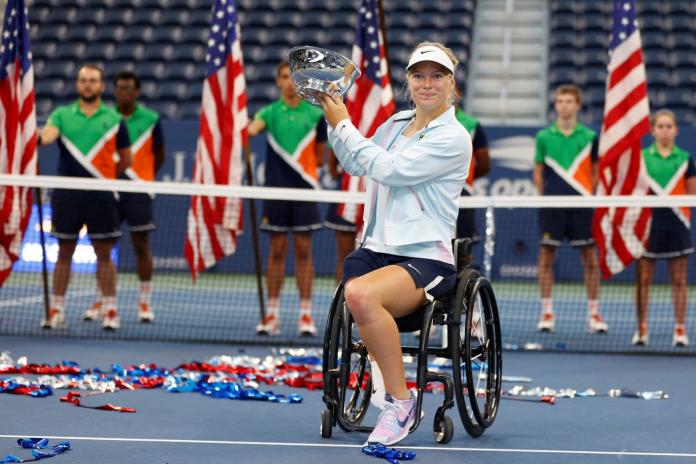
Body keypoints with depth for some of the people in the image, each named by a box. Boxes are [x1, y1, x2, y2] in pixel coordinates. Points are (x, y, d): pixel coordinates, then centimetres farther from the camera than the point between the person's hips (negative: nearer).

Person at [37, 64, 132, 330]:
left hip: (101, 196, 0)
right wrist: (38, 138, -37)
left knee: (104, 254, 2)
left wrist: (106, 178, 7)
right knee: (64, 253, 6)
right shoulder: (62, 115, 5)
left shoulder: (114, 119, 6)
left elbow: (125, 158, 14)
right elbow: (48, 135, -16)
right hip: (67, 195, 1)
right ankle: (56, 310, 13)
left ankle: (110, 311, 8)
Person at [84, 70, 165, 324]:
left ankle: (145, 303, 8)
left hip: (138, 190, -2)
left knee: (141, 246, 2)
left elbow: (159, 156, 10)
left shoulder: (151, 119, -1)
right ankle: (100, 301, 13)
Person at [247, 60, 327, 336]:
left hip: (304, 189, 0)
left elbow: (320, 157, 13)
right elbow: (255, 126, -20)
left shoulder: (315, 114, 5)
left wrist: (301, 166, 2)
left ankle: (306, 315, 5)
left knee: (303, 251, 1)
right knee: (276, 251, 4)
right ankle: (271, 315, 8)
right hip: (276, 189, 0)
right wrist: (248, 130, -40)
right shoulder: (270, 112, 4)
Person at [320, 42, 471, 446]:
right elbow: (356, 164, 30)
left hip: (426, 260, -7)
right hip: (376, 250, 7)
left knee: (362, 295, -35)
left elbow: (387, 168, -15)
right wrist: (335, 119, 15)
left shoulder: (454, 138, -8)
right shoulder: (396, 123, 15)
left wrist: (343, 125, -5)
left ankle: (400, 402, -20)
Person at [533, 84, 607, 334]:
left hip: (582, 204, 0)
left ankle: (594, 314, 9)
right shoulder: (544, 137, 6)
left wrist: (591, 196, 0)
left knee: (590, 258, 1)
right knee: (546, 256, 1)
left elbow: (595, 172, 10)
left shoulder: (589, 137, 5)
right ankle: (547, 312, 10)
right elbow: (538, 172, 11)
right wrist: (545, 196, 2)